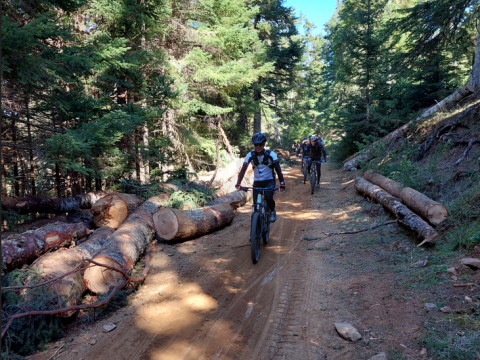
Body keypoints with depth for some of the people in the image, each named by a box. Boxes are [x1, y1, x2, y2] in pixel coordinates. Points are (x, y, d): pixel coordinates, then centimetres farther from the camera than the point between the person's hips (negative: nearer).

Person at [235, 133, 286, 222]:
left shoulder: (271, 154, -14)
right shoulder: (250, 155, -10)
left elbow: (278, 169, -18)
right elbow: (243, 170, -13)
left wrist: (282, 182, -31)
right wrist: (238, 183, -26)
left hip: (269, 181, -2)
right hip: (257, 182, 2)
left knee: (268, 197, -27)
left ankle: (273, 211, 5)